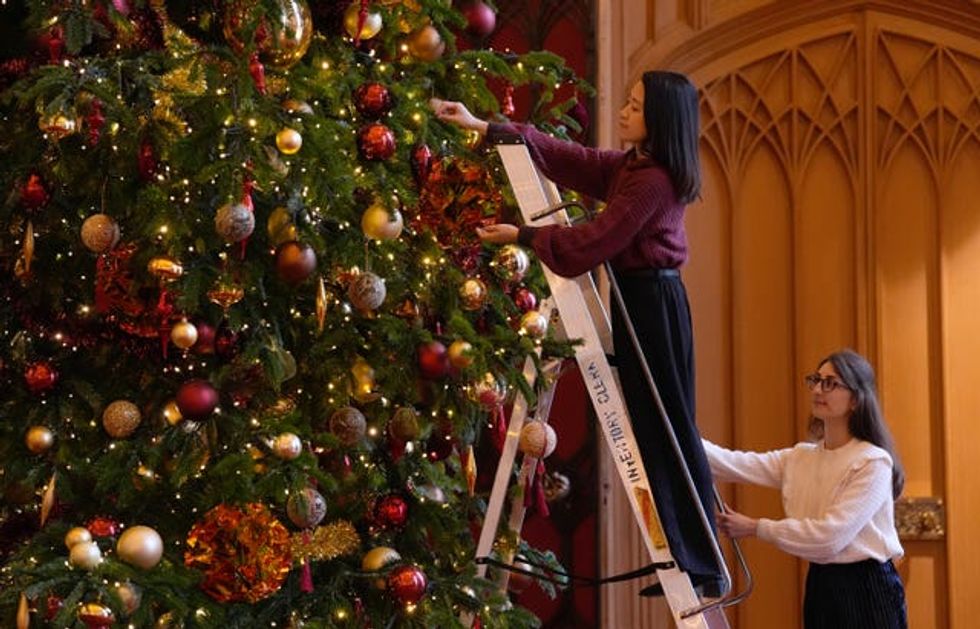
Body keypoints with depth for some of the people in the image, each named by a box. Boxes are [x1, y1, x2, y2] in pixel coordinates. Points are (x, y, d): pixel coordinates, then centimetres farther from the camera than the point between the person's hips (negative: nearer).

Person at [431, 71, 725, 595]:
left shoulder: (654, 179, -17)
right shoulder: (628, 166, 13)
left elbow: (597, 239, -18)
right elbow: (563, 157, 15)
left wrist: (523, 236, -10)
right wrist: (482, 128, 13)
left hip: (653, 303, -10)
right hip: (640, 300, 10)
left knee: (665, 430, -6)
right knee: (653, 429, 11)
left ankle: (699, 565, 0)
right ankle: (685, 558, 15)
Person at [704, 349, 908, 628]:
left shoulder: (873, 462, -12)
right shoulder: (799, 458, 8)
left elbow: (831, 534, -20)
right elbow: (734, 464, -5)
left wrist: (756, 528, -17)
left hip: (866, 592, -6)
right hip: (820, 587, 6)